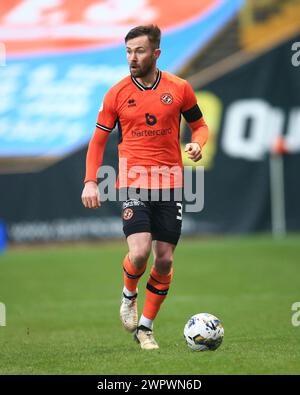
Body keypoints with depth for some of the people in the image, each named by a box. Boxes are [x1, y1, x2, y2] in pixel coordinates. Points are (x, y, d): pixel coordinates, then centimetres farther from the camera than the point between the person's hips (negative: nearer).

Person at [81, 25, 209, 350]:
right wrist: (90, 182, -3)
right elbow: (98, 140, 8)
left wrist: (197, 144, -9)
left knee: (164, 259, 2)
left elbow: (200, 125, 15)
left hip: (170, 184, 2)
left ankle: (145, 327, 18)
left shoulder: (179, 89, 2)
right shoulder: (117, 94, 1)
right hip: (133, 185, -2)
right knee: (139, 252, -19)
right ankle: (129, 295, 14)